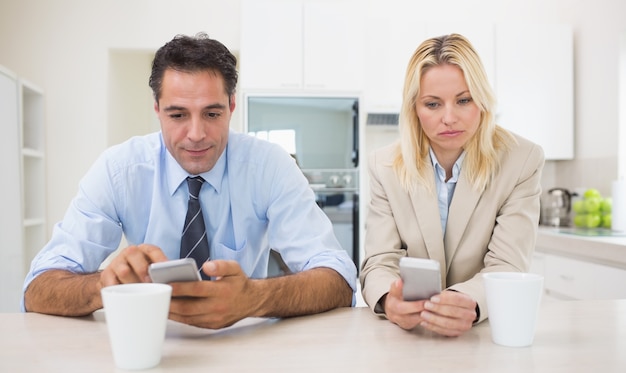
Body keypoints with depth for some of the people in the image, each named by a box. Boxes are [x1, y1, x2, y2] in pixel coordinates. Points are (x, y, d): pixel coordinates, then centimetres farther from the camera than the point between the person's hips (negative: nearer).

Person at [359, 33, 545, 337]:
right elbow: (380, 262, -9)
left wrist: (468, 303, -37)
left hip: (488, 330, 0)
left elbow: (507, 267, -14)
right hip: (407, 334, 0)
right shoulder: (385, 166, -3)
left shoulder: (522, 161, -8)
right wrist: (389, 301, -33)